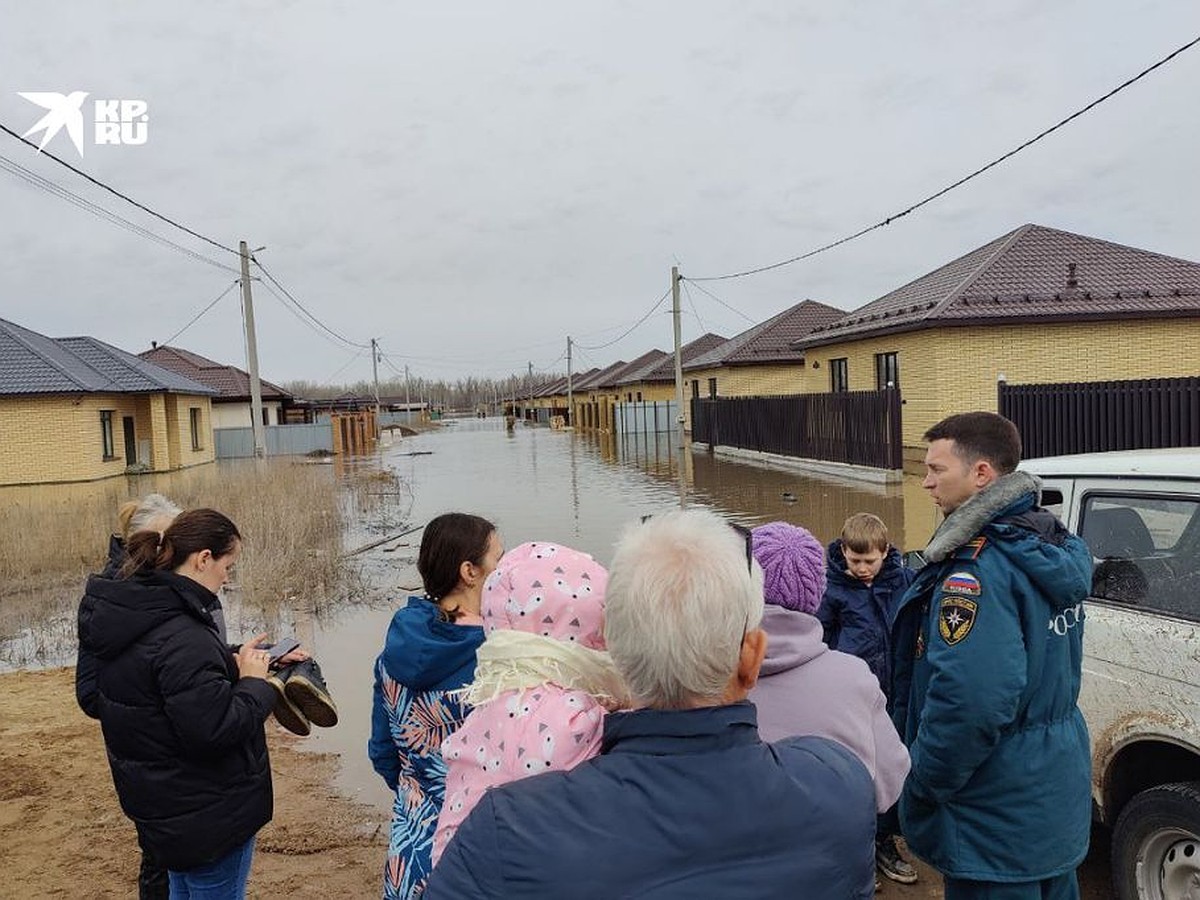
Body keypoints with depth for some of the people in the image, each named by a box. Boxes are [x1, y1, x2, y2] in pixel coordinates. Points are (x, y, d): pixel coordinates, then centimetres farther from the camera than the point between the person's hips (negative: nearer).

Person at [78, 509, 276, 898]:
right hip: (208, 815, -9)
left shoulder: (134, 616, 1)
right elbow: (217, 730, -30)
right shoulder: (181, 639, -30)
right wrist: (254, 681, -16)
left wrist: (235, 662, 0)